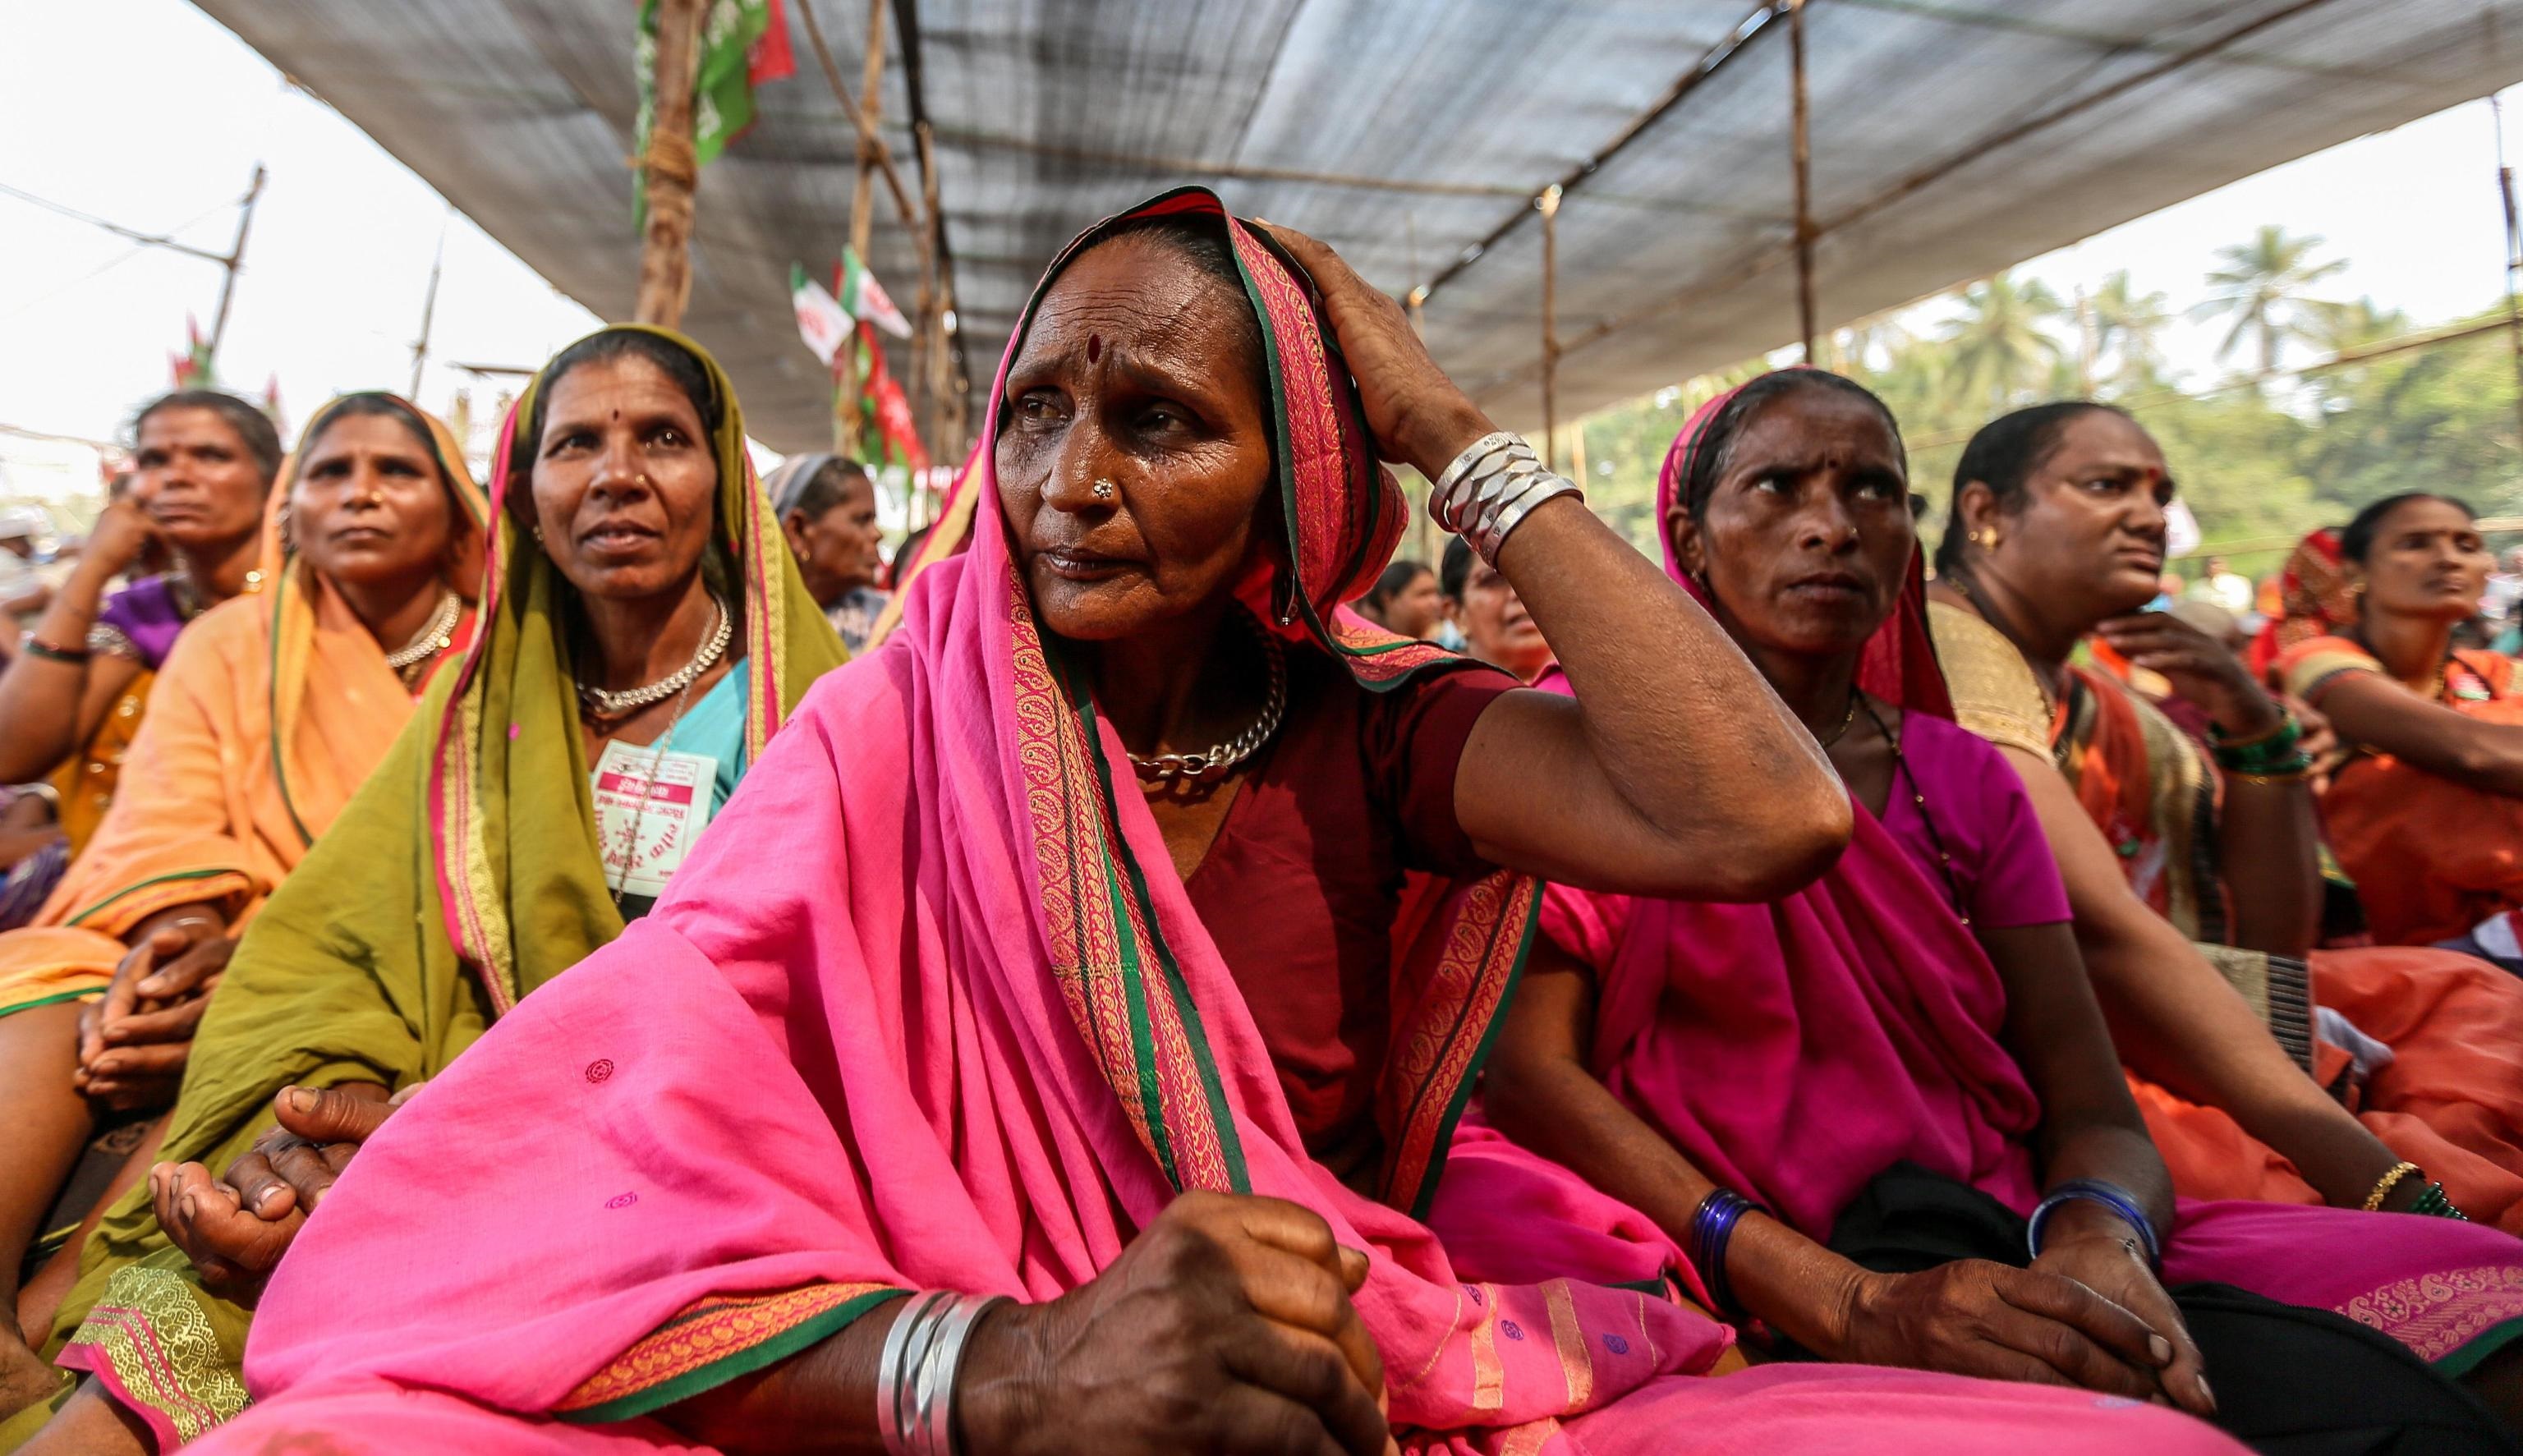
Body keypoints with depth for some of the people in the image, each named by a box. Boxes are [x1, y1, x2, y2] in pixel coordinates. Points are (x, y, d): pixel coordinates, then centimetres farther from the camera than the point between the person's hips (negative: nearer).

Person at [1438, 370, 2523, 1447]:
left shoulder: (1966, 782, 13)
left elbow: (2093, 1111, 6)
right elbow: (1525, 1065, -12)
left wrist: (2095, 1242, -19)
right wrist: (1852, 1306, -22)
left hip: (2004, 1263, 6)